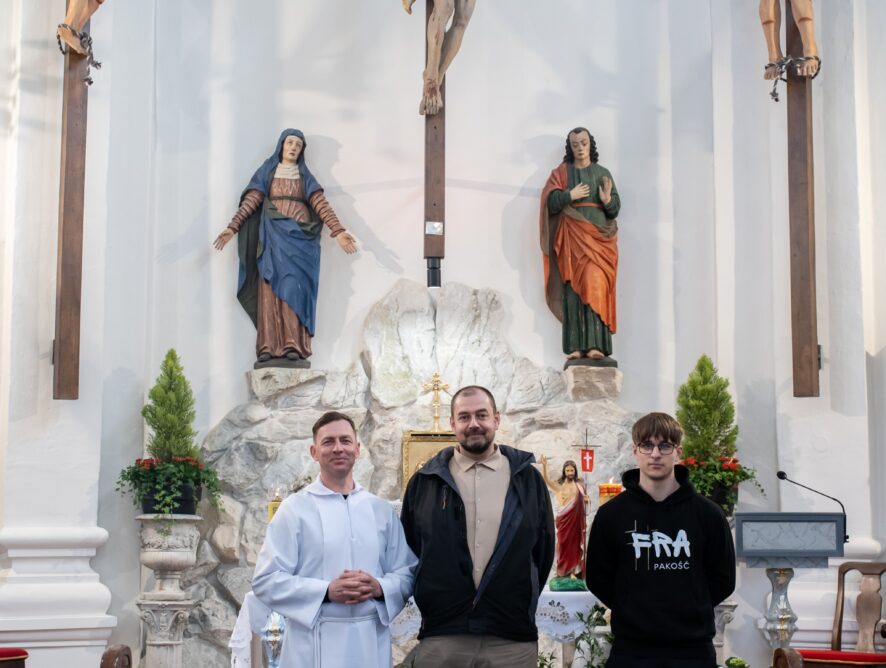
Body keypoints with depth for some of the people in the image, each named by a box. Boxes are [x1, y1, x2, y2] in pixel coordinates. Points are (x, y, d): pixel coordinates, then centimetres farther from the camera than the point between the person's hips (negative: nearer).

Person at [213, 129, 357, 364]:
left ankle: (294, 345, -20)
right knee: (271, 289, -8)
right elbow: (250, 202, 4)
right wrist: (232, 227, -9)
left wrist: (338, 231, -9)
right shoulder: (266, 172, 14)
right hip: (273, 236, 0)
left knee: (294, 287, -12)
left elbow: (321, 204, 4)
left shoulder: (305, 176, 16)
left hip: (299, 236, 0)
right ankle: (269, 346, -14)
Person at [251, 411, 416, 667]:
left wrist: (379, 588, -11)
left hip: (372, 642, 3)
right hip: (313, 644, -3)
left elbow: (406, 574, 10)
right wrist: (326, 591, -16)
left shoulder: (382, 510, 10)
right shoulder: (294, 508, 0)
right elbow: (266, 580, -6)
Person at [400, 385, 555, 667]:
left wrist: (522, 604, 10)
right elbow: (408, 548, 11)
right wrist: (431, 602, 8)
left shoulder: (527, 478, 7)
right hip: (440, 639, 0)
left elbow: (544, 548, 11)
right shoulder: (424, 481, 7)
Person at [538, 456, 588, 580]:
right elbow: (545, 480, -15)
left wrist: (586, 500, -4)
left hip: (577, 519, 1)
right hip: (564, 519, -1)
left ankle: (574, 572, 2)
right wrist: (544, 466, -30)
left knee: (575, 544, 1)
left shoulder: (579, 485, 8)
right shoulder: (559, 484, 1)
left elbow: (585, 500, 20)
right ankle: (563, 571, 4)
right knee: (564, 543, -1)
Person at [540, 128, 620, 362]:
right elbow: (550, 203, 2)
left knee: (595, 287, -13)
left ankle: (595, 345, -18)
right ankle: (575, 346, -11)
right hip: (571, 237, 0)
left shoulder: (602, 173, 14)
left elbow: (616, 208, 9)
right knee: (573, 288, -8)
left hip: (598, 236, 0)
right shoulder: (561, 172, 12)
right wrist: (570, 195, -12)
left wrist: (607, 200, -12)